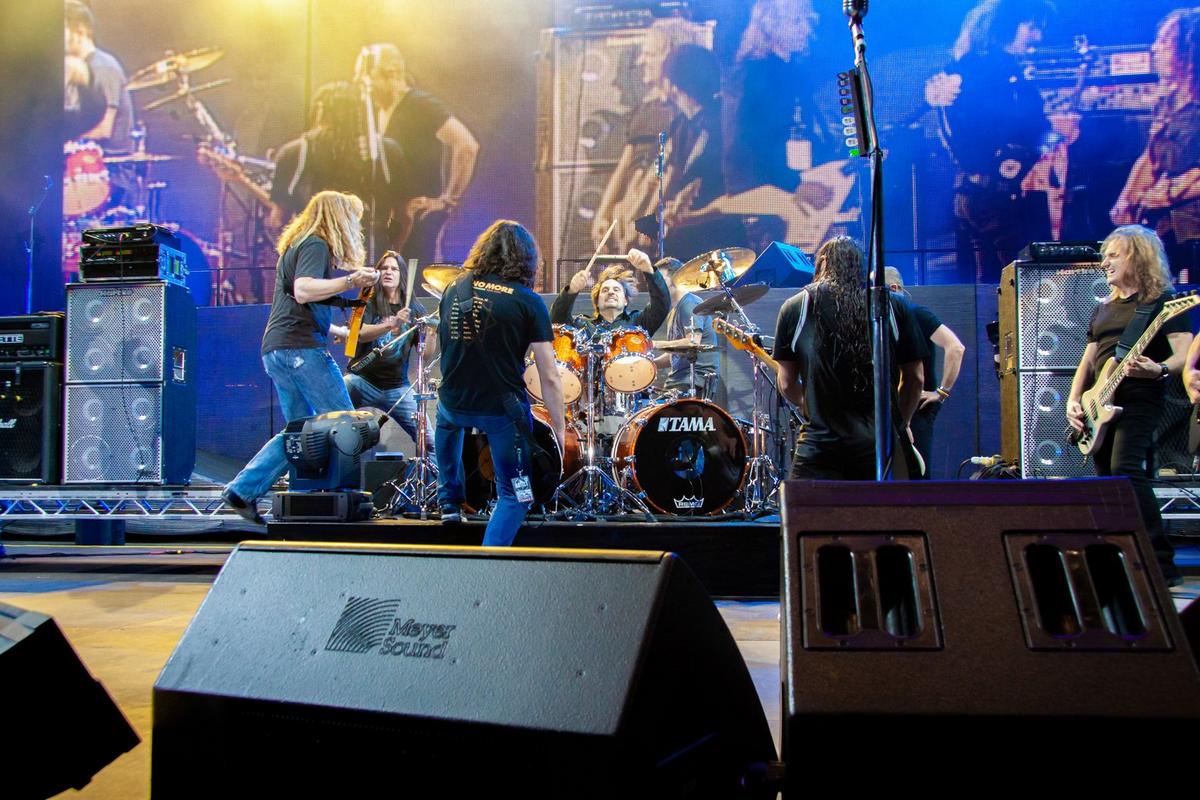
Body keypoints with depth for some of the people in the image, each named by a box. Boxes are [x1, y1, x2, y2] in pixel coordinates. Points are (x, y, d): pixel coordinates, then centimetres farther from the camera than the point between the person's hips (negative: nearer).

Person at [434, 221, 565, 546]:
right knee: (515, 495, 13)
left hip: (454, 402, 4)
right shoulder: (528, 302, -11)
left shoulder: (454, 289, 1)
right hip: (503, 410, -4)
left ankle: (449, 501, 44)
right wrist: (560, 428, -4)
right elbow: (549, 377, -12)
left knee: (448, 422, 41)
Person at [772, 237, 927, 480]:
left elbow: (786, 384, 8)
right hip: (882, 445, 2)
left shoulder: (795, 307, 4)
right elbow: (915, 378, 10)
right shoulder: (894, 307, 6)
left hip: (819, 445, -1)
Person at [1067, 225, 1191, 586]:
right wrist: (1073, 401, 6)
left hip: (1139, 401, -7)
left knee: (1125, 471, -22)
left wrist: (1159, 370, -30)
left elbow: (1185, 354, -9)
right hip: (1101, 405, 7)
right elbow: (1087, 361, 21)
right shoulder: (1103, 309, 21)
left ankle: (1161, 561, -18)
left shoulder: (1162, 301, 0)